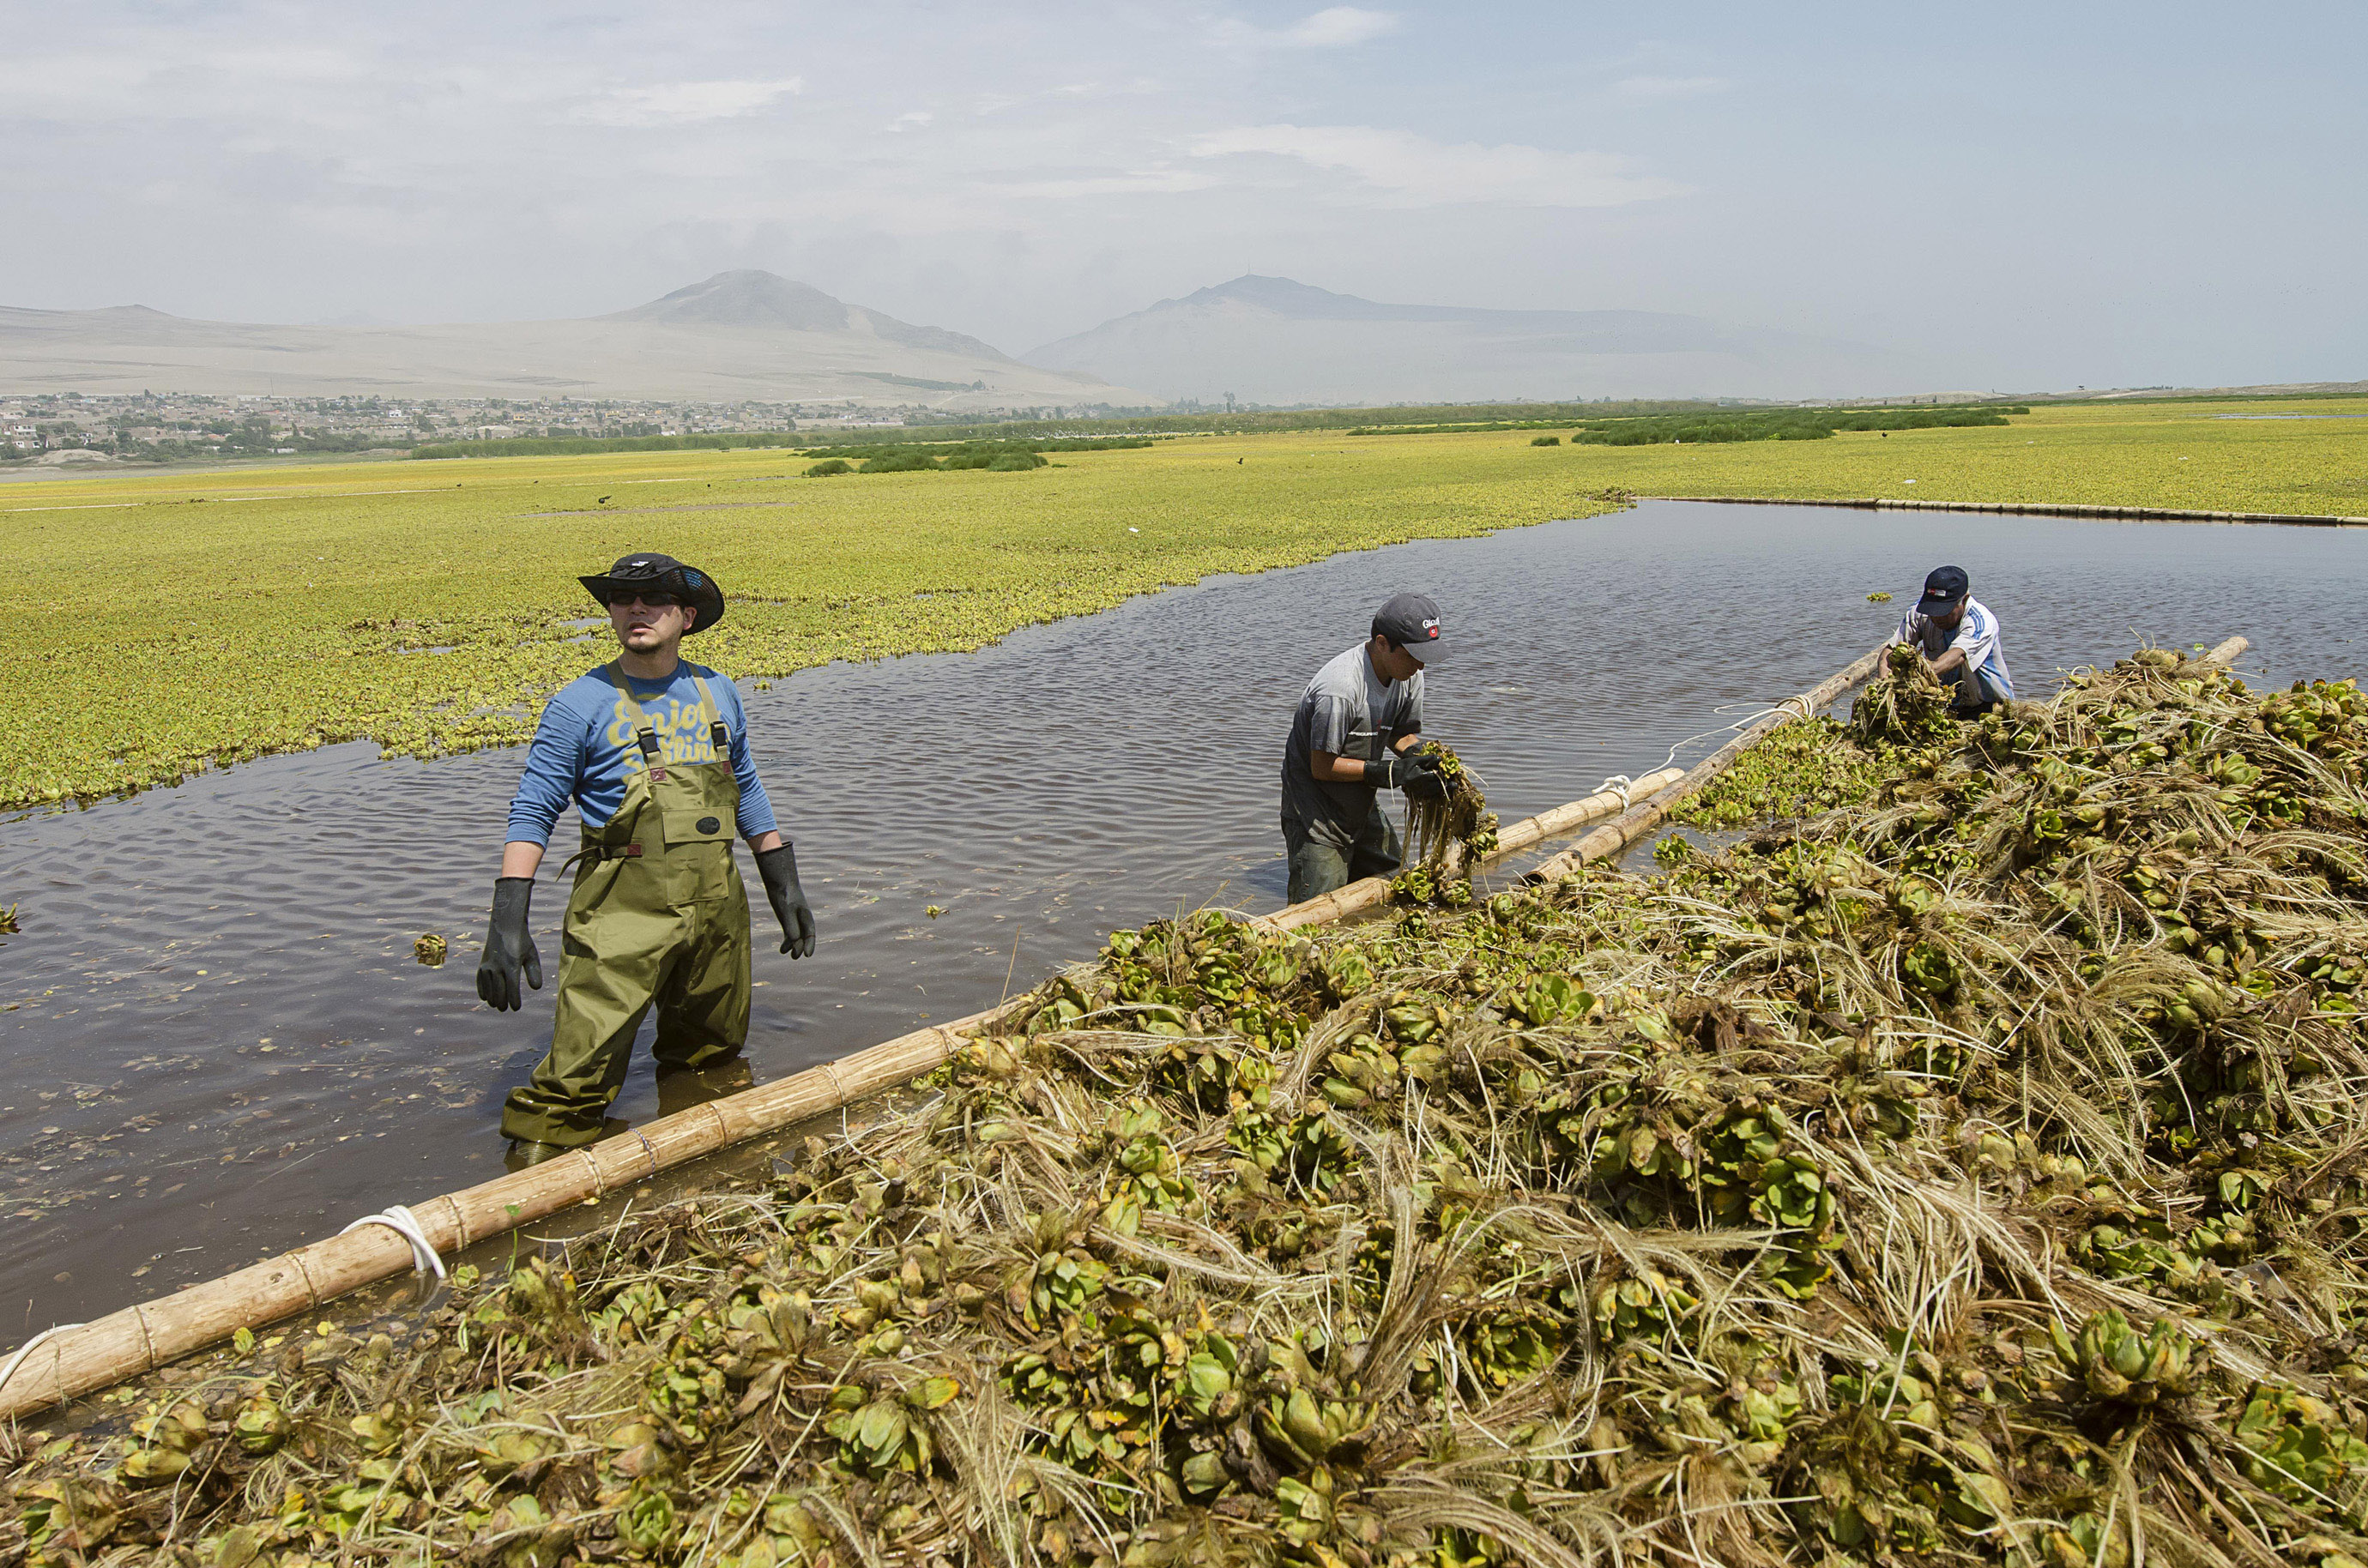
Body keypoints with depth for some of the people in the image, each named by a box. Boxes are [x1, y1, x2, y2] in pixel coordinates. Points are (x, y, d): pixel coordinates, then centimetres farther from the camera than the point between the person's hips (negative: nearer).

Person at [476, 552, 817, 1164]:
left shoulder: (717, 693, 9)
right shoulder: (583, 704, -5)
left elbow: (746, 792, 21)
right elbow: (533, 813, -5)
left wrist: (785, 885, 20)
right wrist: (507, 922, -14)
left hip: (715, 907, 5)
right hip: (624, 913, -5)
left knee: (713, 1058, 19)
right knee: (577, 1079, -11)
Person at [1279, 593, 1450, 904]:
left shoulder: (1409, 676, -7)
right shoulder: (1340, 688, -31)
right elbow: (1322, 767, -24)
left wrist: (1423, 758, -15)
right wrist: (1390, 772, -27)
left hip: (1363, 805, 8)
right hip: (1316, 810, -8)